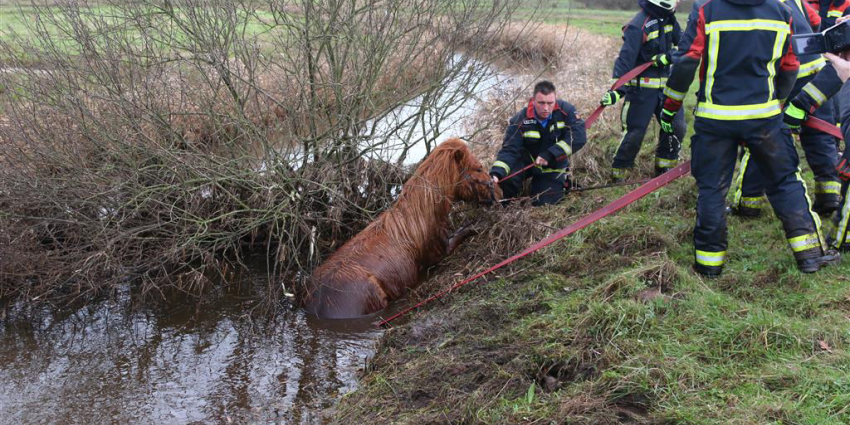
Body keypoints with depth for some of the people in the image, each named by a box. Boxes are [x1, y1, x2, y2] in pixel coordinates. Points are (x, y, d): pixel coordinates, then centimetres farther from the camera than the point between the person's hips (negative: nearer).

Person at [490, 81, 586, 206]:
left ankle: (562, 182, 26)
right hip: (526, 160, 0)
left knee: (544, 203, -8)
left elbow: (578, 138, -27)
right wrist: (496, 172, -43)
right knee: (506, 178, -29)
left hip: (553, 166, 1)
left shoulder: (566, 111, -19)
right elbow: (509, 150, -24)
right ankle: (507, 201, 8)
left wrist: (549, 155, -33)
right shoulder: (521, 119, -19)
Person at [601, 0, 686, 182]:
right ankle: (617, 172, 14)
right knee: (635, 132, -3)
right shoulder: (638, 25, -19)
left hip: (665, 85, 7)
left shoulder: (668, 18, 5)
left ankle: (663, 167, 20)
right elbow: (625, 58, -24)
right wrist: (616, 90, -30)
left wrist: (669, 56, -18)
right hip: (642, 89, -7)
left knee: (677, 127, 3)